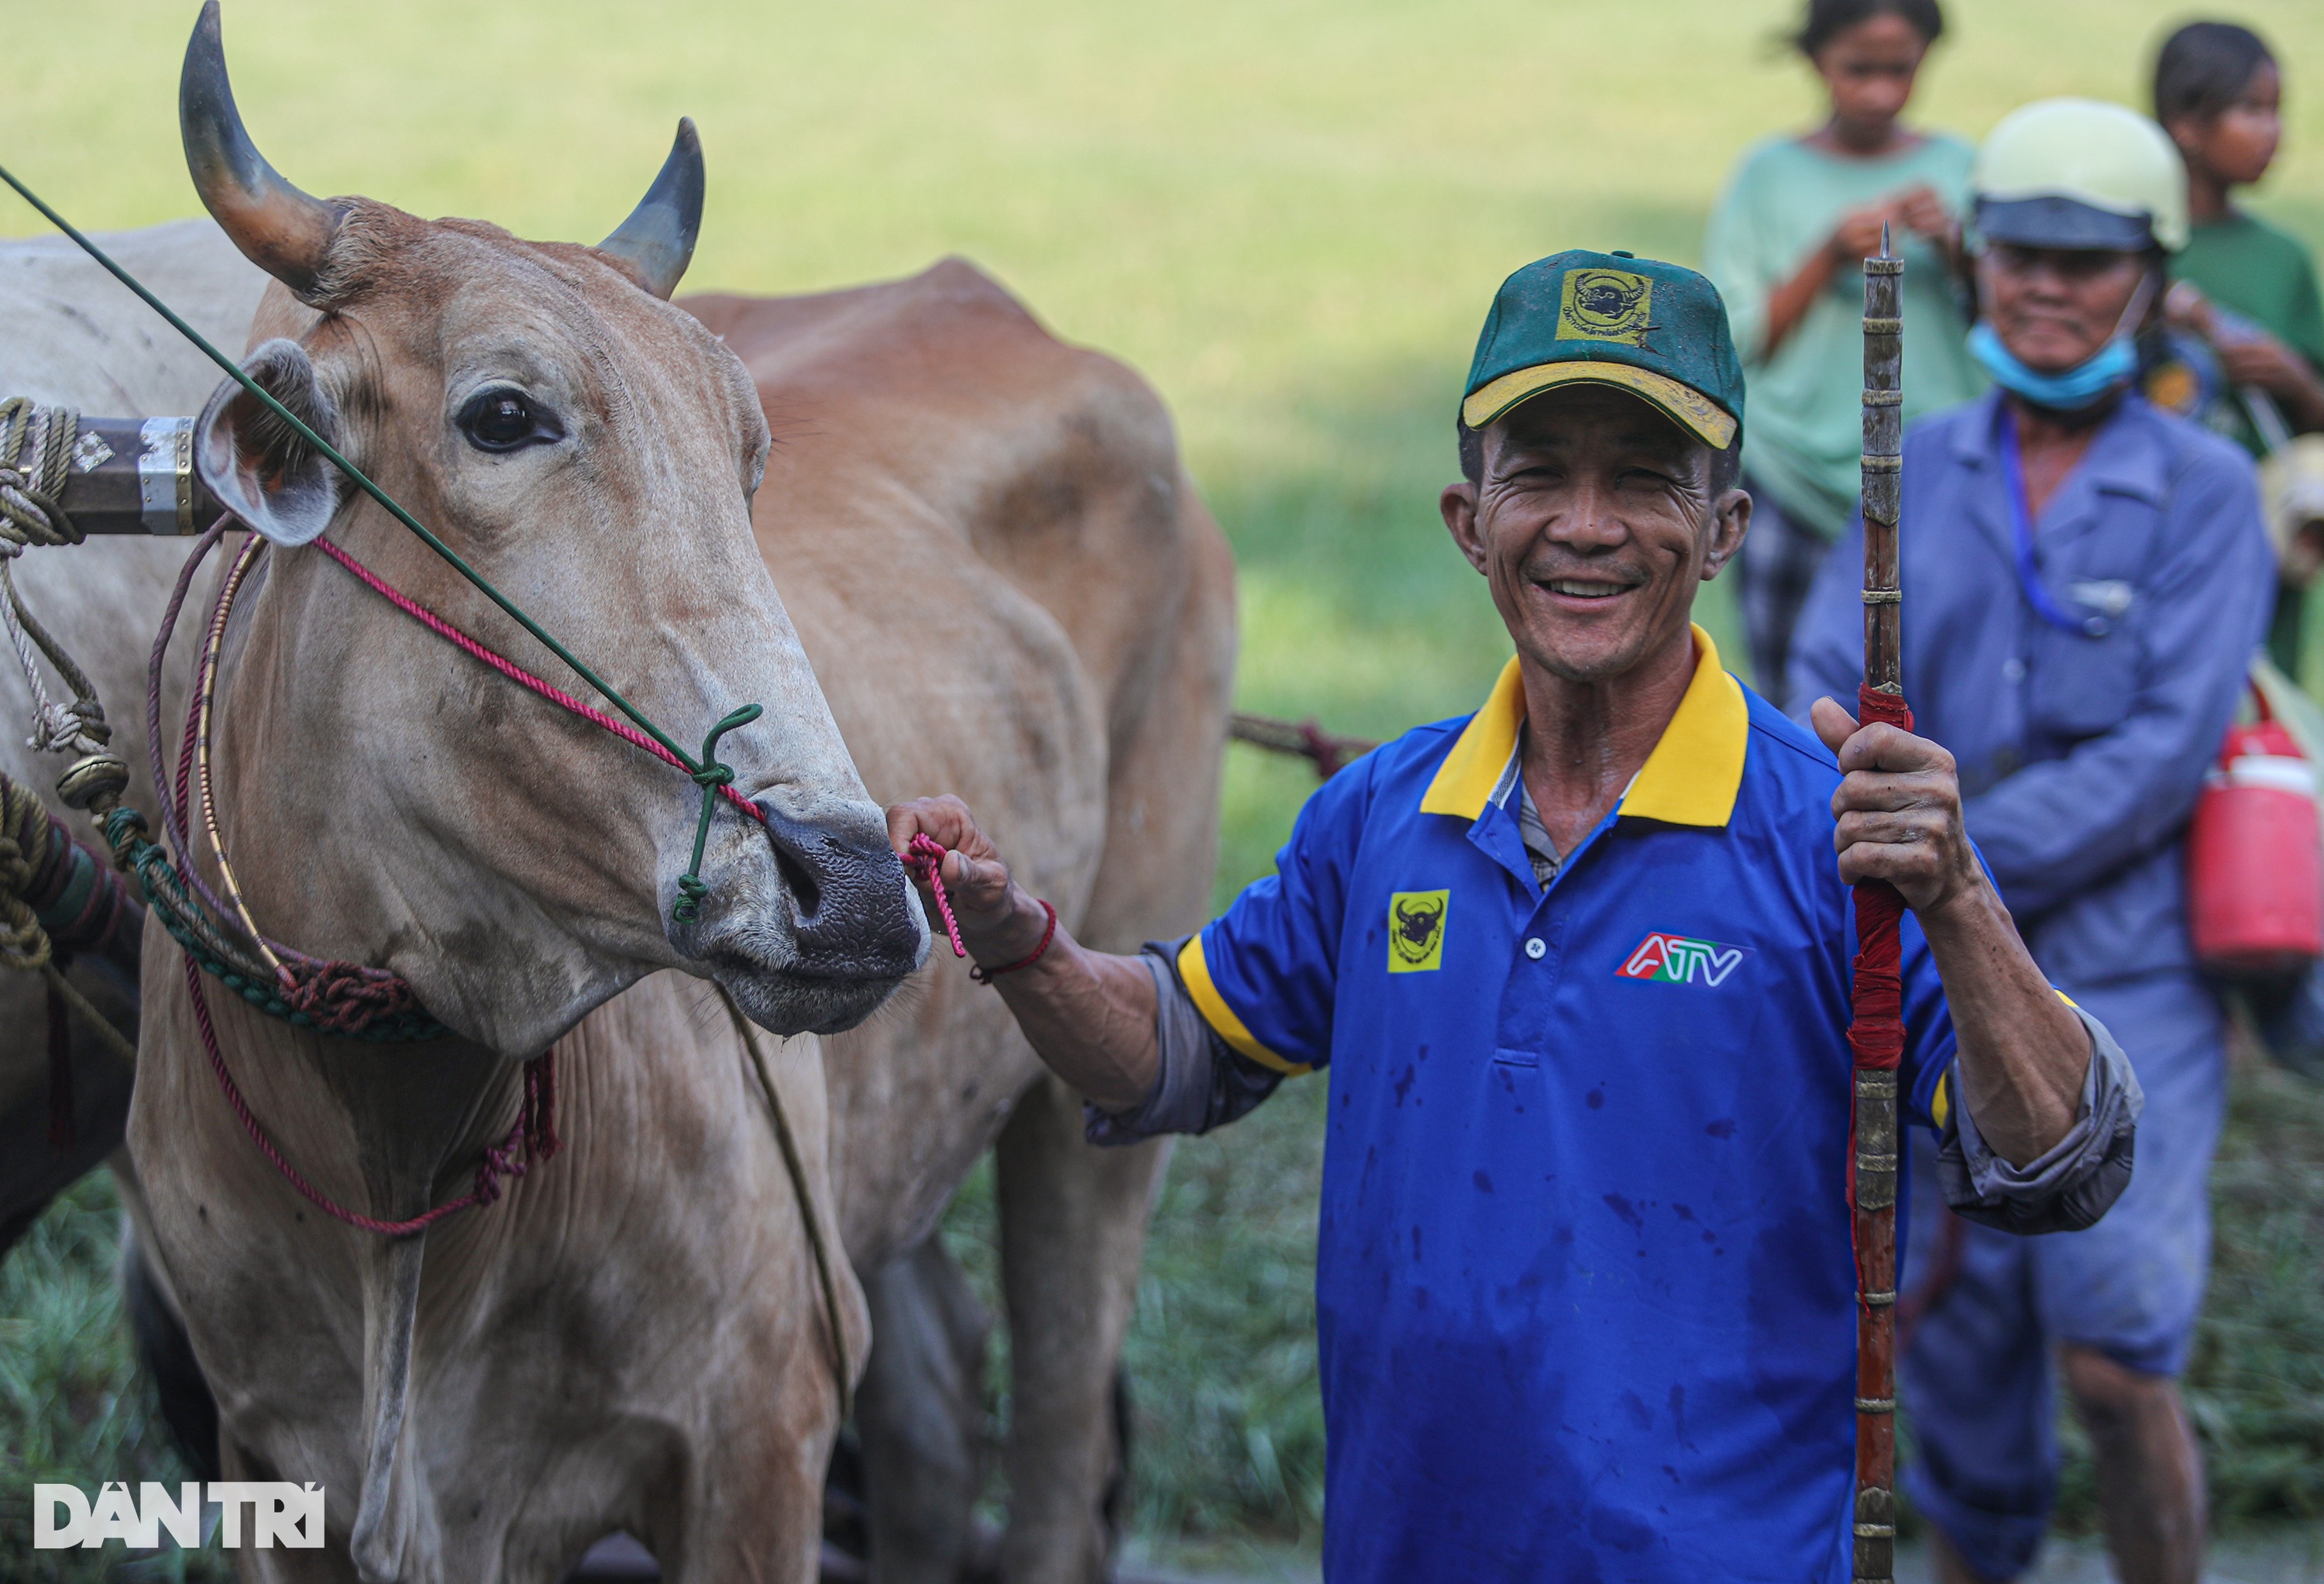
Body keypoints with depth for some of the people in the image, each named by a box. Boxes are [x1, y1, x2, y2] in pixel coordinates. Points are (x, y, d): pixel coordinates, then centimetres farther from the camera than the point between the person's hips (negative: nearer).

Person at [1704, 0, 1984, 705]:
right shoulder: (1770, 175, 6)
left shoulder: (1957, 167, 9)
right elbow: (1737, 342, 1)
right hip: (1801, 481, -1)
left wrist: (1955, 247, -7)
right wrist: (1831, 257, -10)